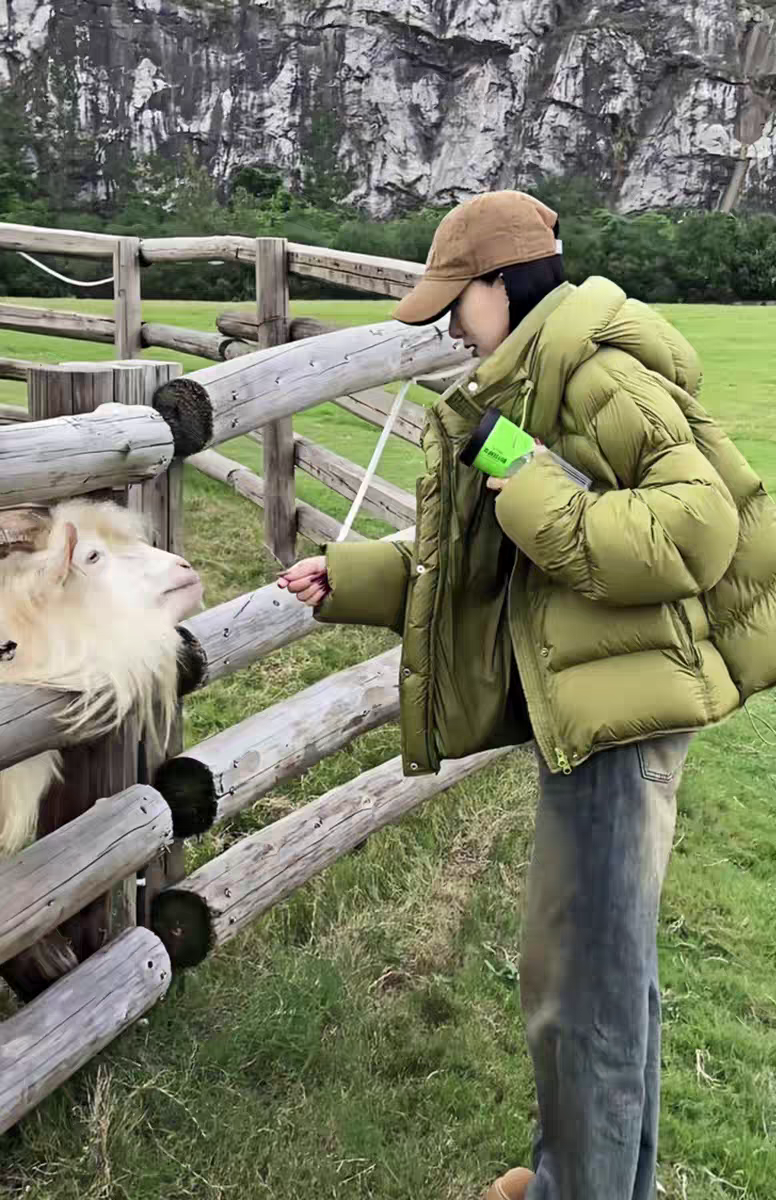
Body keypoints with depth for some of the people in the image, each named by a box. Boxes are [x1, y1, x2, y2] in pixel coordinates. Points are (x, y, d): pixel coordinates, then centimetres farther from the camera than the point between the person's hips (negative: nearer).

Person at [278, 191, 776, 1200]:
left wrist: (538, 502, -21)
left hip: (619, 706, -10)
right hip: (584, 701, 10)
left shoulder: (594, 369, -13)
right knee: (613, 964, 22)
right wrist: (350, 581, 12)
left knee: (579, 977, 3)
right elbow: (476, 571, 19)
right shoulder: (527, 389, 18)